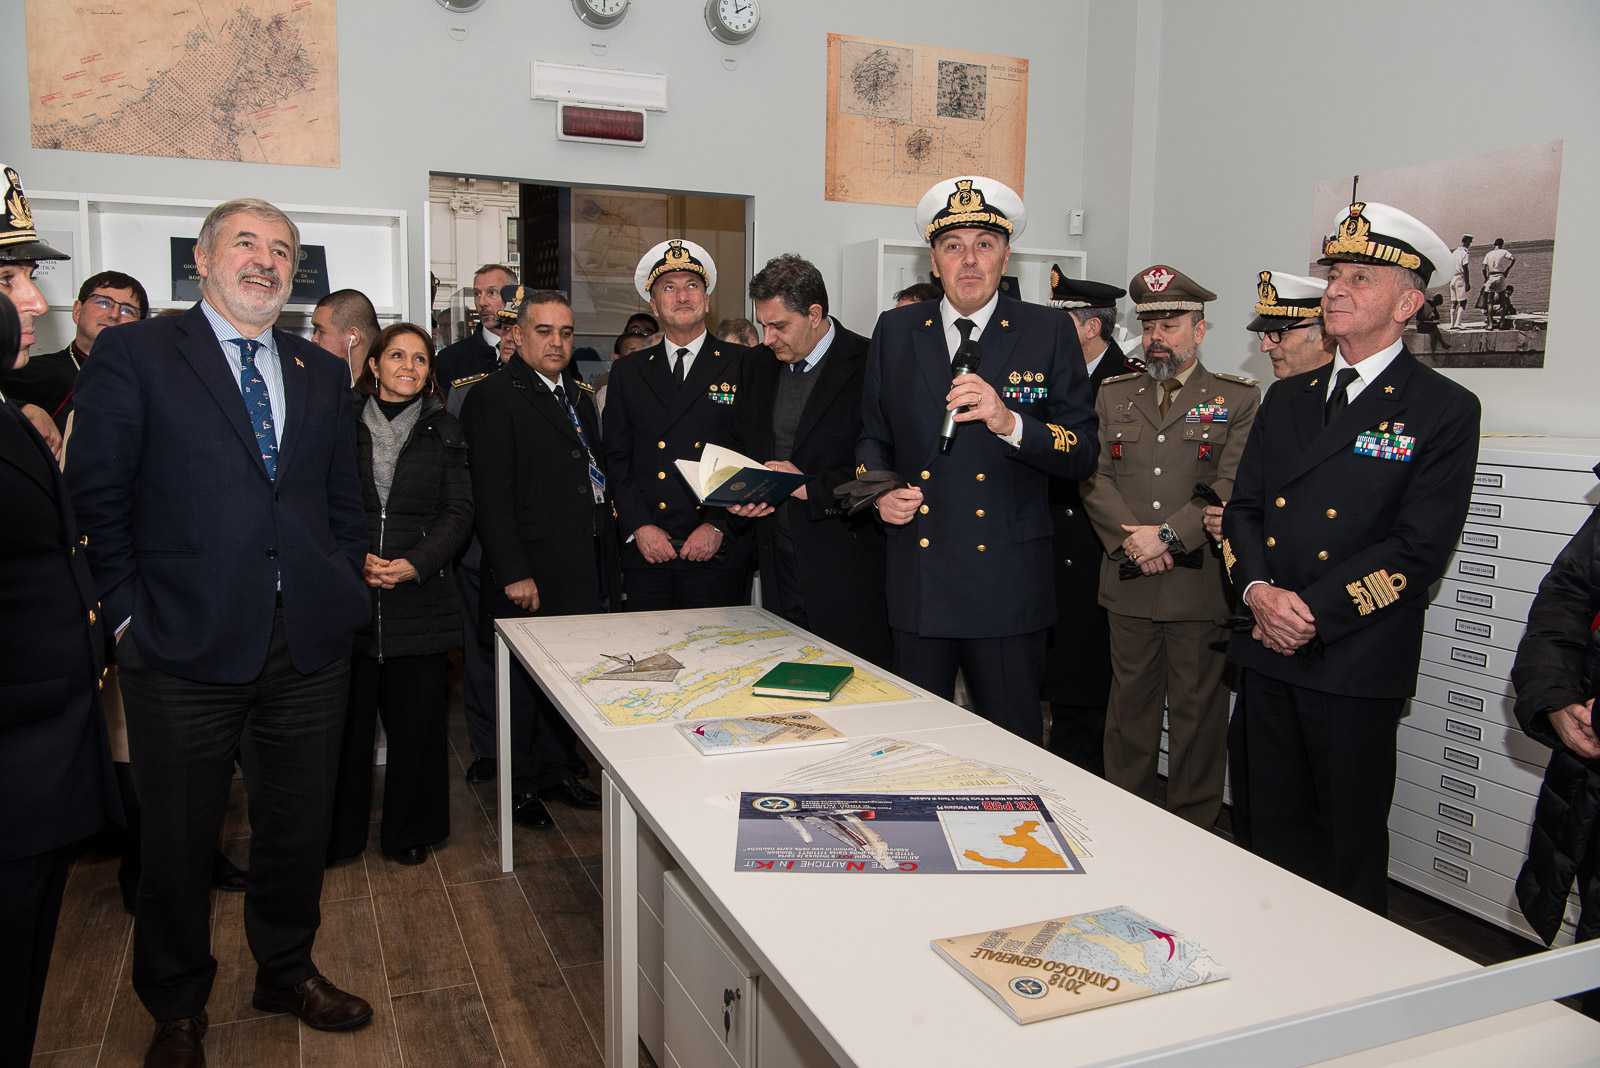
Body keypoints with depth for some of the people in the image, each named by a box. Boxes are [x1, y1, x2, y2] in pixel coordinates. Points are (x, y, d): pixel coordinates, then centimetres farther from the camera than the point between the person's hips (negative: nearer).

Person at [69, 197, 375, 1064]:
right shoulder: (132, 355, -1)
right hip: (185, 648, -3)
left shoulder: (323, 373, 12)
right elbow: (98, 498, -2)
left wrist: (341, 591, 6)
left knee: (299, 827, 16)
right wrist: (129, 611, -5)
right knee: (178, 839, 12)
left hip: (309, 645, 4)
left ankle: (287, 972, 39)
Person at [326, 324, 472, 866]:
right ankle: (337, 834, 21)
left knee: (417, 718, 5)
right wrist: (354, 560, -12)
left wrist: (416, 563, -11)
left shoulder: (444, 432, 10)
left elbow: (459, 512, 4)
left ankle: (410, 832, 22)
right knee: (345, 716, 3)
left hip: (421, 595, 1)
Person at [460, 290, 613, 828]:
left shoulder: (580, 396, 16)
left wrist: (610, 562, 13)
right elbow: (492, 495, -14)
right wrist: (513, 573, -19)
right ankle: (521, 787, 21)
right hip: (531, 574, -7)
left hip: (583, 572, 7)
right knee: (525, 682, 6)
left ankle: (559, 772, 30)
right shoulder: (494, 397, -8)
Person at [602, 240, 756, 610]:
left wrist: (718, 526, -10)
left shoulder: (744, 365, 4)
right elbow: (617, 459, 9)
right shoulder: (627, 372, 13)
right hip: (645, 554, 3)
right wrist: (639, 527, -4)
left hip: (719, 554, -2)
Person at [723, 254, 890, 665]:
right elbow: (738, 443, 22)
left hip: (846, 571, -6)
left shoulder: (869, 365, -10)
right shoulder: (760, 364, 12)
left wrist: (812, 487, -17)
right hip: (778, 566, 6)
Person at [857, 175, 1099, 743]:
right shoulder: (895, 331, 8)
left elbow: (1084, 453, -3)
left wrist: (1009, 422, -19)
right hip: (916, 583, 2)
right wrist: (879, 489, -3)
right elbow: (873, 434, 17)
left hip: (1007, 585, -2)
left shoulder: (1049, 332, 1)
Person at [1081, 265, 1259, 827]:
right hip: (1128, 581, 3)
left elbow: (1232, 487, -8)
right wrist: (1130, 538, -11)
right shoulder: (1113, 395, 12)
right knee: (1129, 703, 12)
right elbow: (1094, 477, 3)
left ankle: (1194, 830, 19)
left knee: (1198, 711, 5)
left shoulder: (1239, 398, 3)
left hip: (1201, 584, -2)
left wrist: (1168, 535, -17)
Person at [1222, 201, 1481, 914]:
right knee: (1268, 829, 14)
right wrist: (1258, 590, -8)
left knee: (1350, 847, 8)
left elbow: (1419, 549, -12)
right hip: (1267, 656, 5)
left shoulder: (1445, 411, -4)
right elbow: (1243, 507, 10)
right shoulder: (1287, 398, 14)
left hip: (1357, 667, -5)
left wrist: (1312, 613, -16)